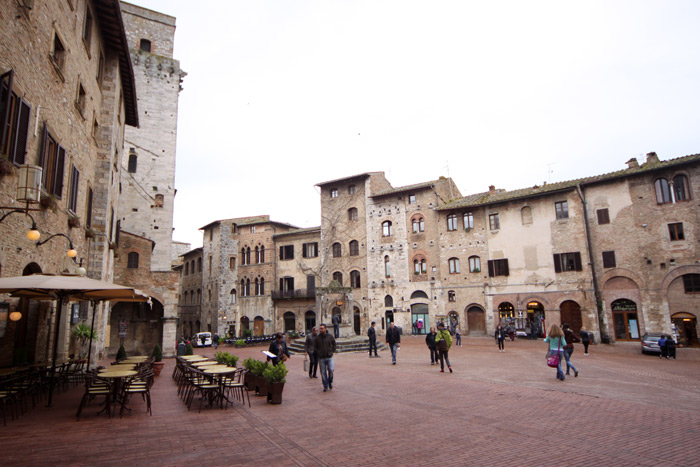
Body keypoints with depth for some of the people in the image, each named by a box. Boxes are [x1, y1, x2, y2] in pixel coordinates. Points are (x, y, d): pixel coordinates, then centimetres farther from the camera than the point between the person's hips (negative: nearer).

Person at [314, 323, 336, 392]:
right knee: (323, 373, 4)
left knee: (331, 370, -13)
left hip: (329, 357, -1)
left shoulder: (330, 337, 0)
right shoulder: (317, 338, -1)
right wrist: (318, 353, 0)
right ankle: (325, 386, 18)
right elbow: (315, 348, 10)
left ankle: (330, 382, 14)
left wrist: (332, 351, 5)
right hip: (321, 358, 1)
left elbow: (334, 345, 14)